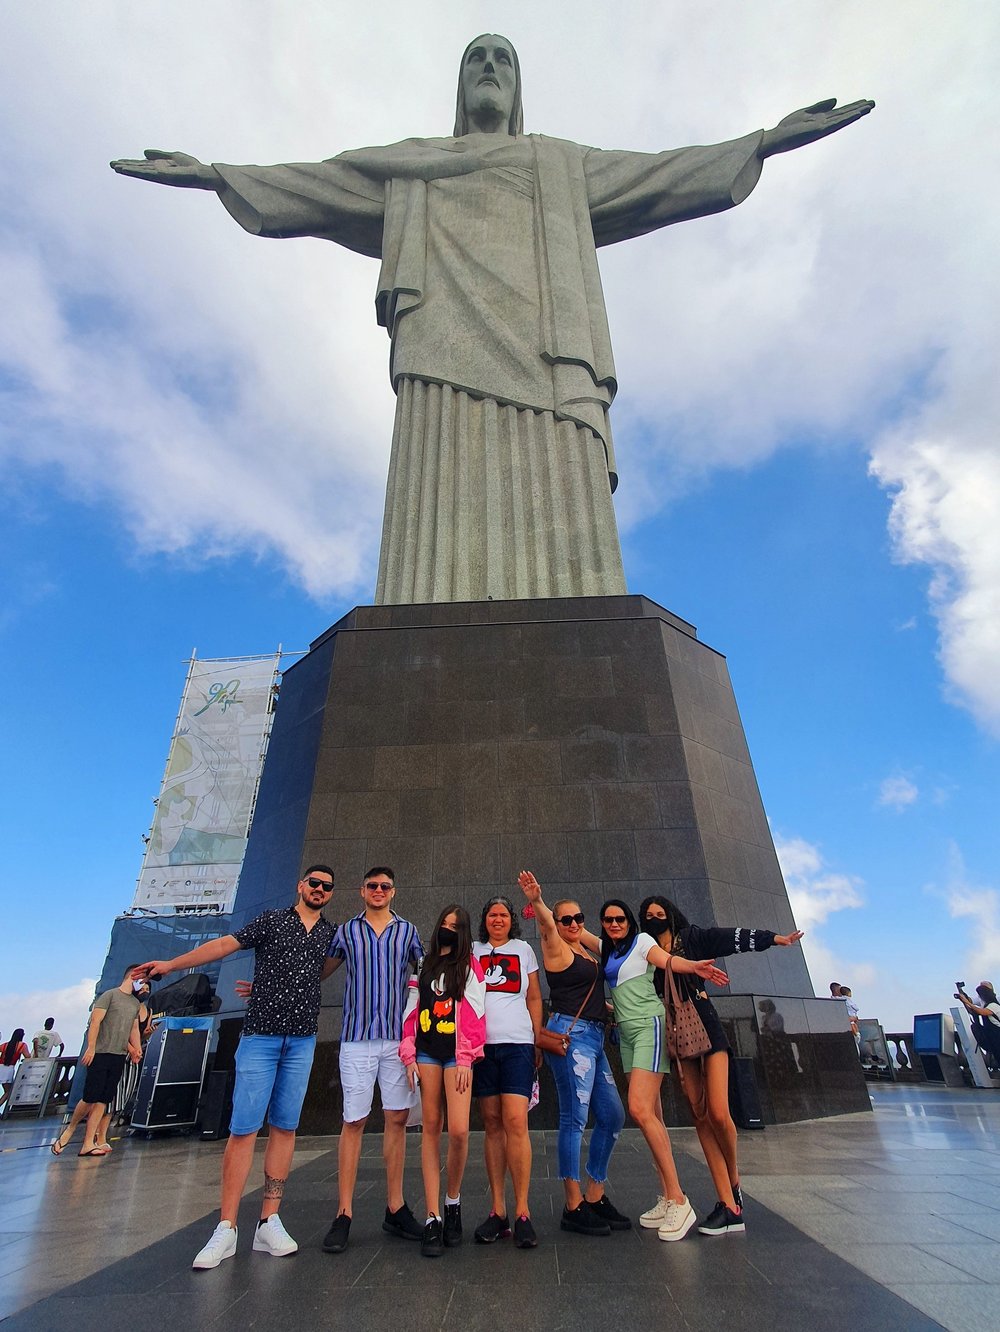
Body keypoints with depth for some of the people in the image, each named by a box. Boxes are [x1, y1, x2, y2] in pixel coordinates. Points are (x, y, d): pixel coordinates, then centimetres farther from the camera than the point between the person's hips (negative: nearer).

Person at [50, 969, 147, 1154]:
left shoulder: (136, 1004, 18)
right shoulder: (110, 995, -3)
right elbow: (95, 1021, -9)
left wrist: (136, 1049, 8)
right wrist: (91, 1047, -16)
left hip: (119, 1056, 6)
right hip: (100, 1053, -6)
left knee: (103, 1100, 3)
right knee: (90, 1097, -2)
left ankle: (88, 1144, 7)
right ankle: (70, 1129, 24)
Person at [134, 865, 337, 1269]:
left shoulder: (331, 934, 10)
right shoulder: (271, 920, 2)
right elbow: (225, 944, -4)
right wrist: (170, 964, -10)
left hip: (302, 1040, 3)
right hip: (260, 1035, -3)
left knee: (285, 1128, 7)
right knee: (243, 1128, -3)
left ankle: (269, 1223, 16)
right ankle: (226, 1229, 8)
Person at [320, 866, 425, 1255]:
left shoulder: (407, 930, 8)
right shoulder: (346, 931, 6)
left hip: (399, 1036, 2)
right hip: (357, 1037, -1)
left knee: (397, 1119, 7)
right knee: (353, 1121, 1)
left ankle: (395, 1209, 20)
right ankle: (343, 1215, 13)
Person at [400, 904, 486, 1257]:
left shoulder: (470, 965, 5)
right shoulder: (423, 966, 14)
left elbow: (474, 1014, -1)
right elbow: (411, 1013, 12)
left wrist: (465, 1059, -8)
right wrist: (409, 1056, 4)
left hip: (457, 1054, -2)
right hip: (427, 1052, 3)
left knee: (459, 1130, -10)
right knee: (431, 1129, 1)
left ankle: (453, 1201, 16)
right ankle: (432, 1218, 9)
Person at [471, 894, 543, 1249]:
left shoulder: (523, 949, 10)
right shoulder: (473, 951, 10)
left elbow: (534, 999, 13)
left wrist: (538, 1041, 8)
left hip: (517, 1043, -1)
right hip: (480, 1043, 1)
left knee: (516, 1121, -10)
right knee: (492, 1123, 5)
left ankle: (522, 1212, -1)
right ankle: (497, 1211, 14)